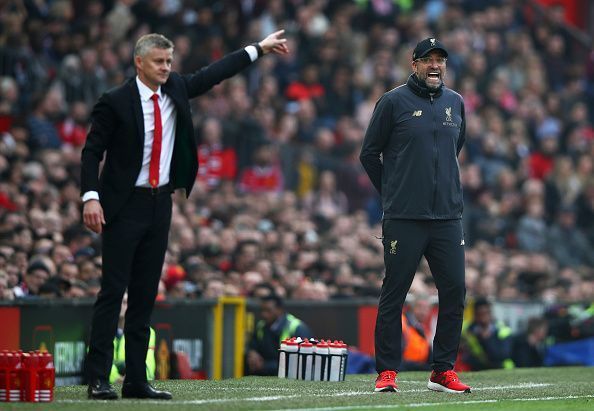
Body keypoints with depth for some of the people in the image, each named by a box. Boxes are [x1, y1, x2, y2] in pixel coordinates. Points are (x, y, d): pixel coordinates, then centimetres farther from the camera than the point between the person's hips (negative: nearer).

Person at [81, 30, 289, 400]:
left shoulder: (176, 89, 7)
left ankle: (137, 380, 9)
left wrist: (259, 49, 22)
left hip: (160, 204, 6)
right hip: (125, 205, -6)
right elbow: (92, 151, -8)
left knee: (146, 294, 7)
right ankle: (98, 378, -9)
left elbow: (213, 75, 19)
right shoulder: (116, 102, -9)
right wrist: (91, 197, -19)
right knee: (113, 291, -9)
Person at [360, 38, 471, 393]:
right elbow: (370, 154, 4)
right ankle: (387, 371, 4)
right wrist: (392, 193, 7)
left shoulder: (456, 103, 12)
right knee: (393, 295, -2)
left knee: (455, 291, 1)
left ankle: (443, 371, 10)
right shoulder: (394, 102, -2)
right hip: (404, 219, -4)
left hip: (448, 217, 4)